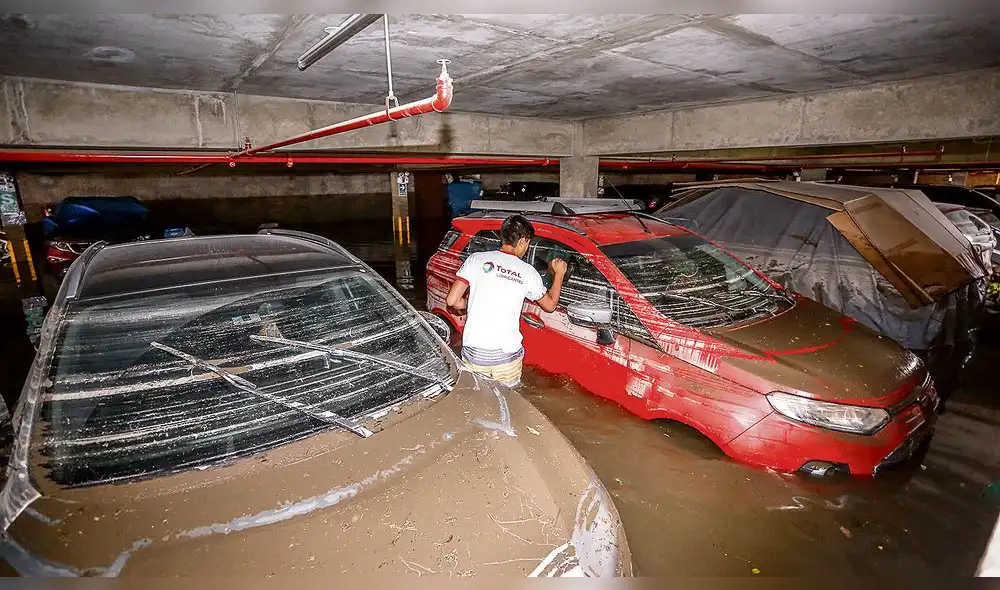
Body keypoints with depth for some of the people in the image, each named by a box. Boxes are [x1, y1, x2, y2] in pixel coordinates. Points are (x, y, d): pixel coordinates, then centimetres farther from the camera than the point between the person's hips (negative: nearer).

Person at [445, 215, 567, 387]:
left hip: (473, 355, 0)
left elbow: (452, 301, -5)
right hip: (507, 357, 0)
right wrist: (559, 274, 32)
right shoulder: (528, 271, 4)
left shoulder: (477, 259, 0)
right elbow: (550, 305, 19)